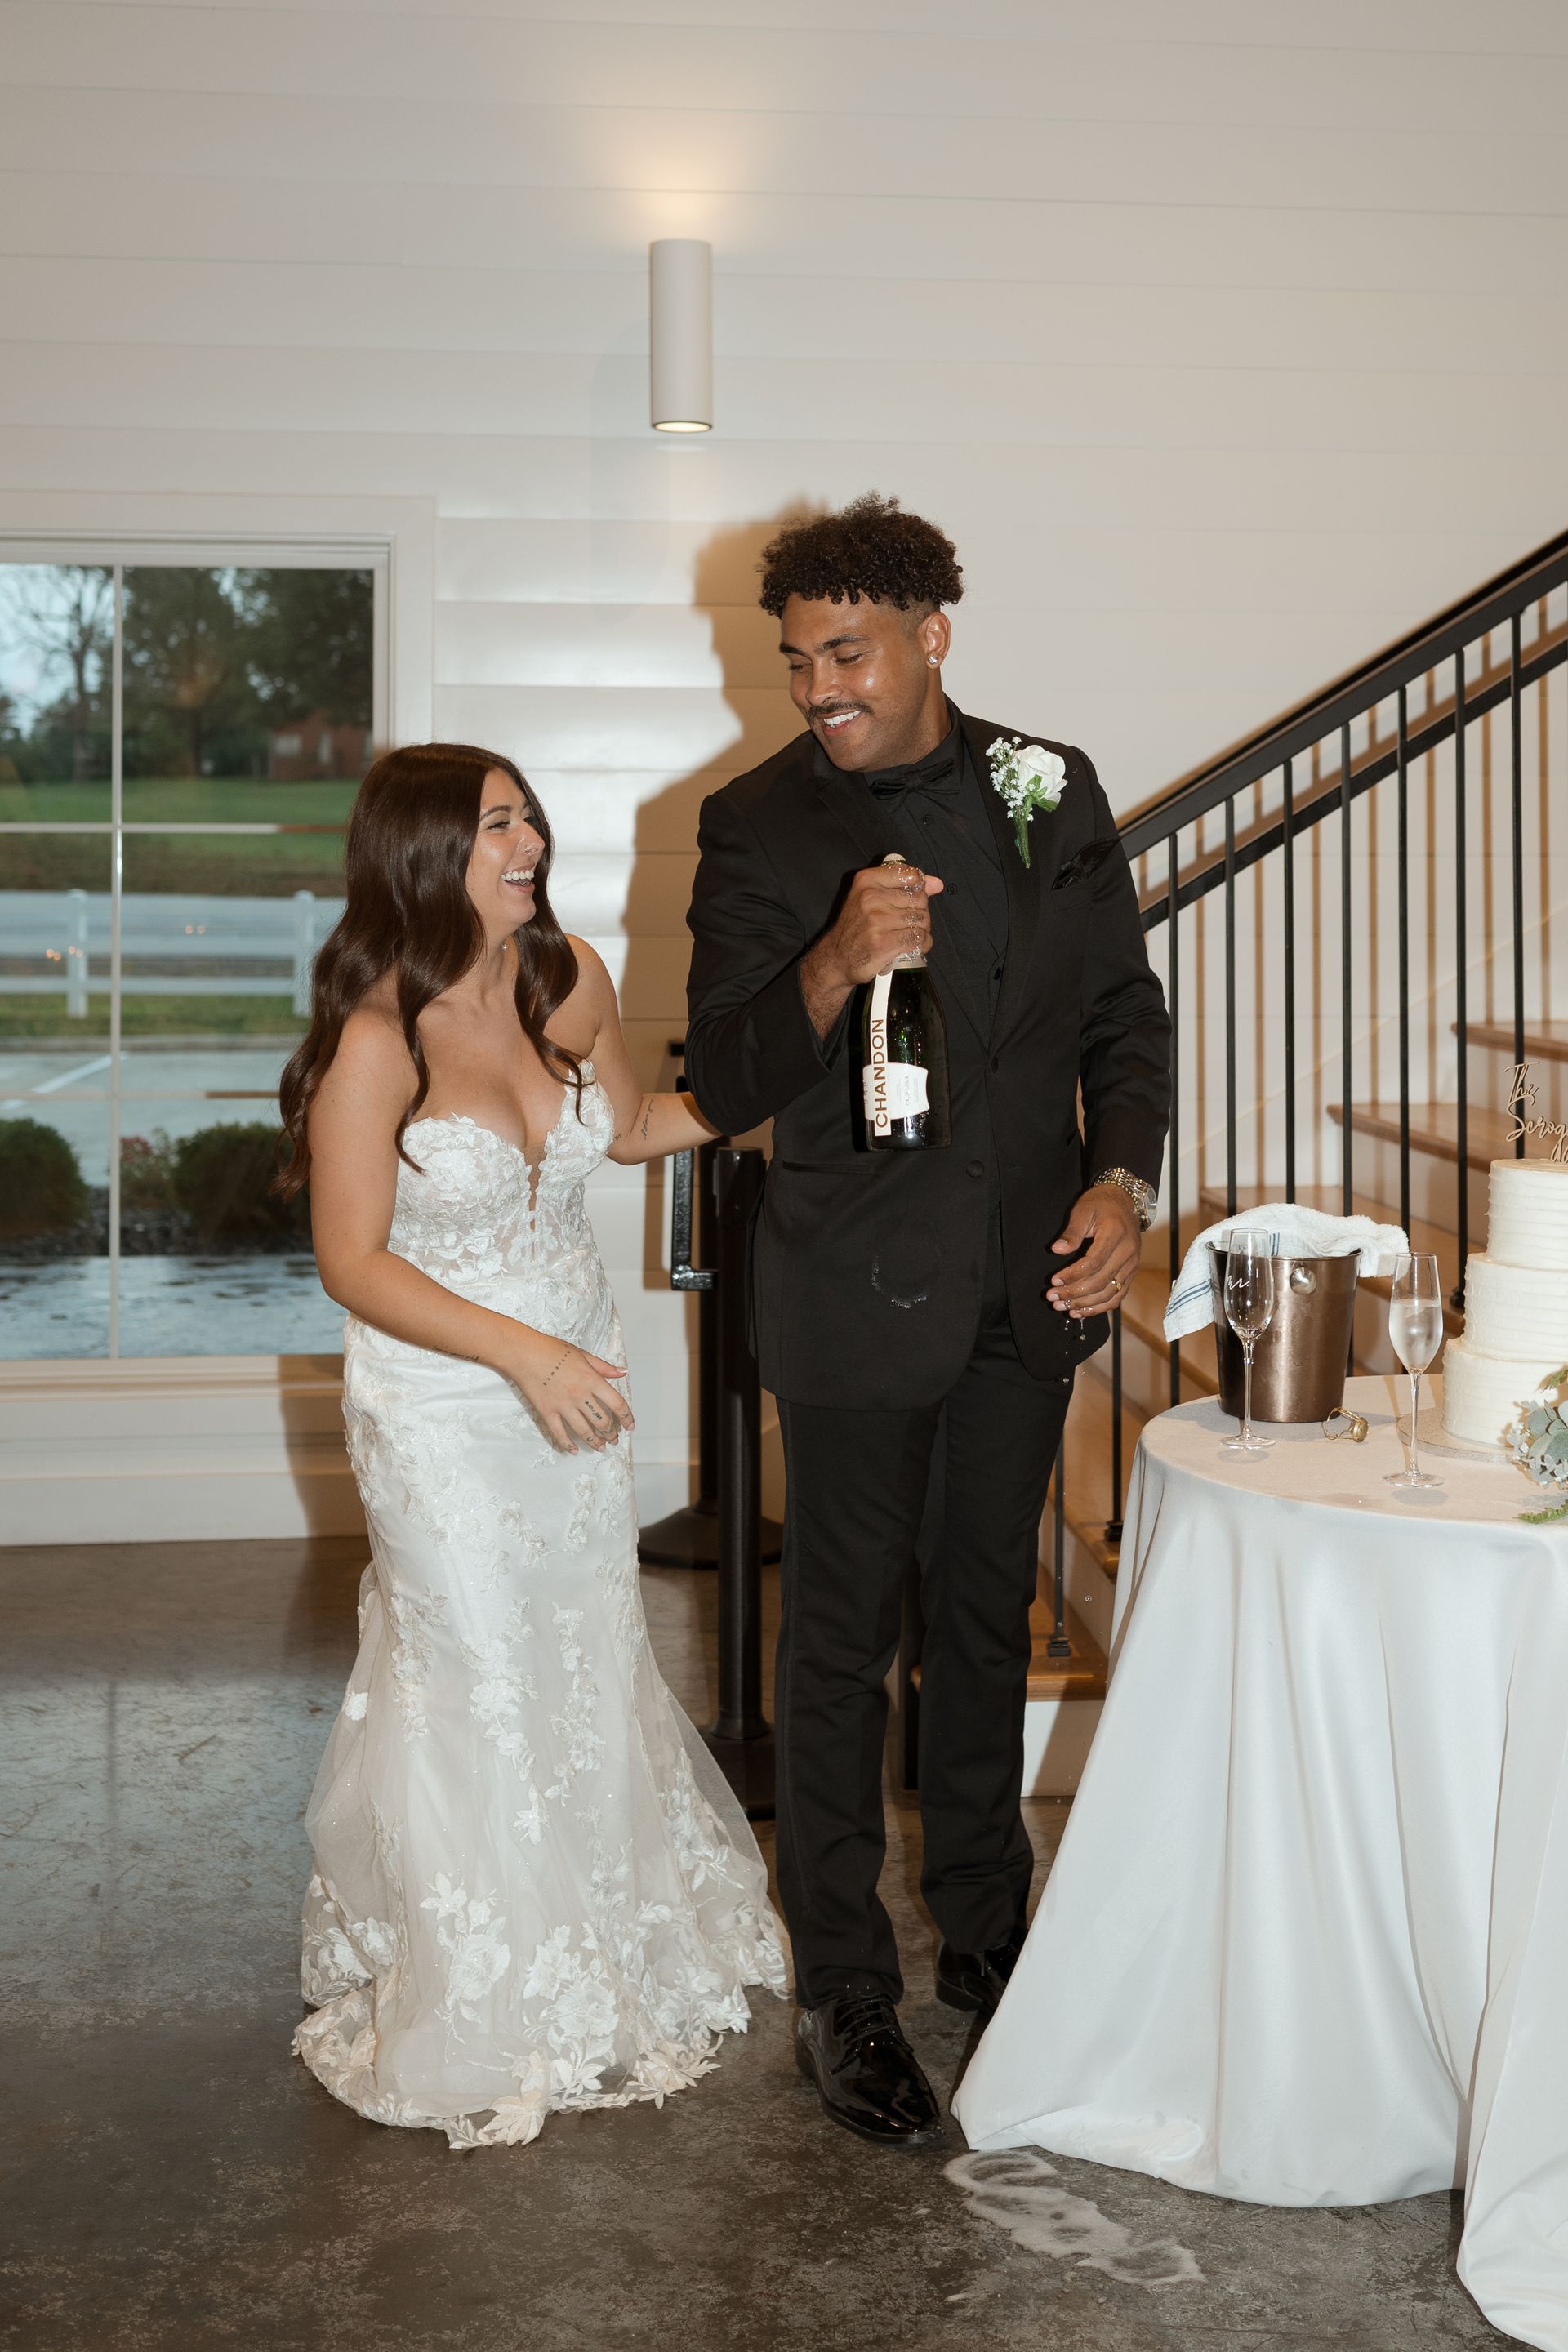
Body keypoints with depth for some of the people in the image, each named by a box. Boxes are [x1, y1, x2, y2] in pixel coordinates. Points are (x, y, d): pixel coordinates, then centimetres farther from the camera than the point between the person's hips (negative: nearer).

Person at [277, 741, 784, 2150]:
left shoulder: (570, 980, -5)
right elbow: (355, 1263, -19)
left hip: (575, 1373, 6)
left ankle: (610, 1950, 39)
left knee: (590, 1659, 17)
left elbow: (630, 1125, 13)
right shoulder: (375, 1041, -23)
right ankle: (484, 1996, 29)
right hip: (442, 1408, -5)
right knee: (475, 1681, 7)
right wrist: (521, 1352, -27)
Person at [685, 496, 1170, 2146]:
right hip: (860, 1289, -4)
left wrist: (1124, 1179, -8)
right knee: (844, 1637, 5)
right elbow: (723, 1085, -10)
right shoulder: (757, 827, -8)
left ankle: (983, 1930, 36)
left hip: (1031, 1275, 4)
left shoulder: (1053, 789, 2)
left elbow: (1124, 1009, 8)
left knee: (987, 1608, 18)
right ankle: (842, 1993, 19)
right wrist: (834, 966, -28)